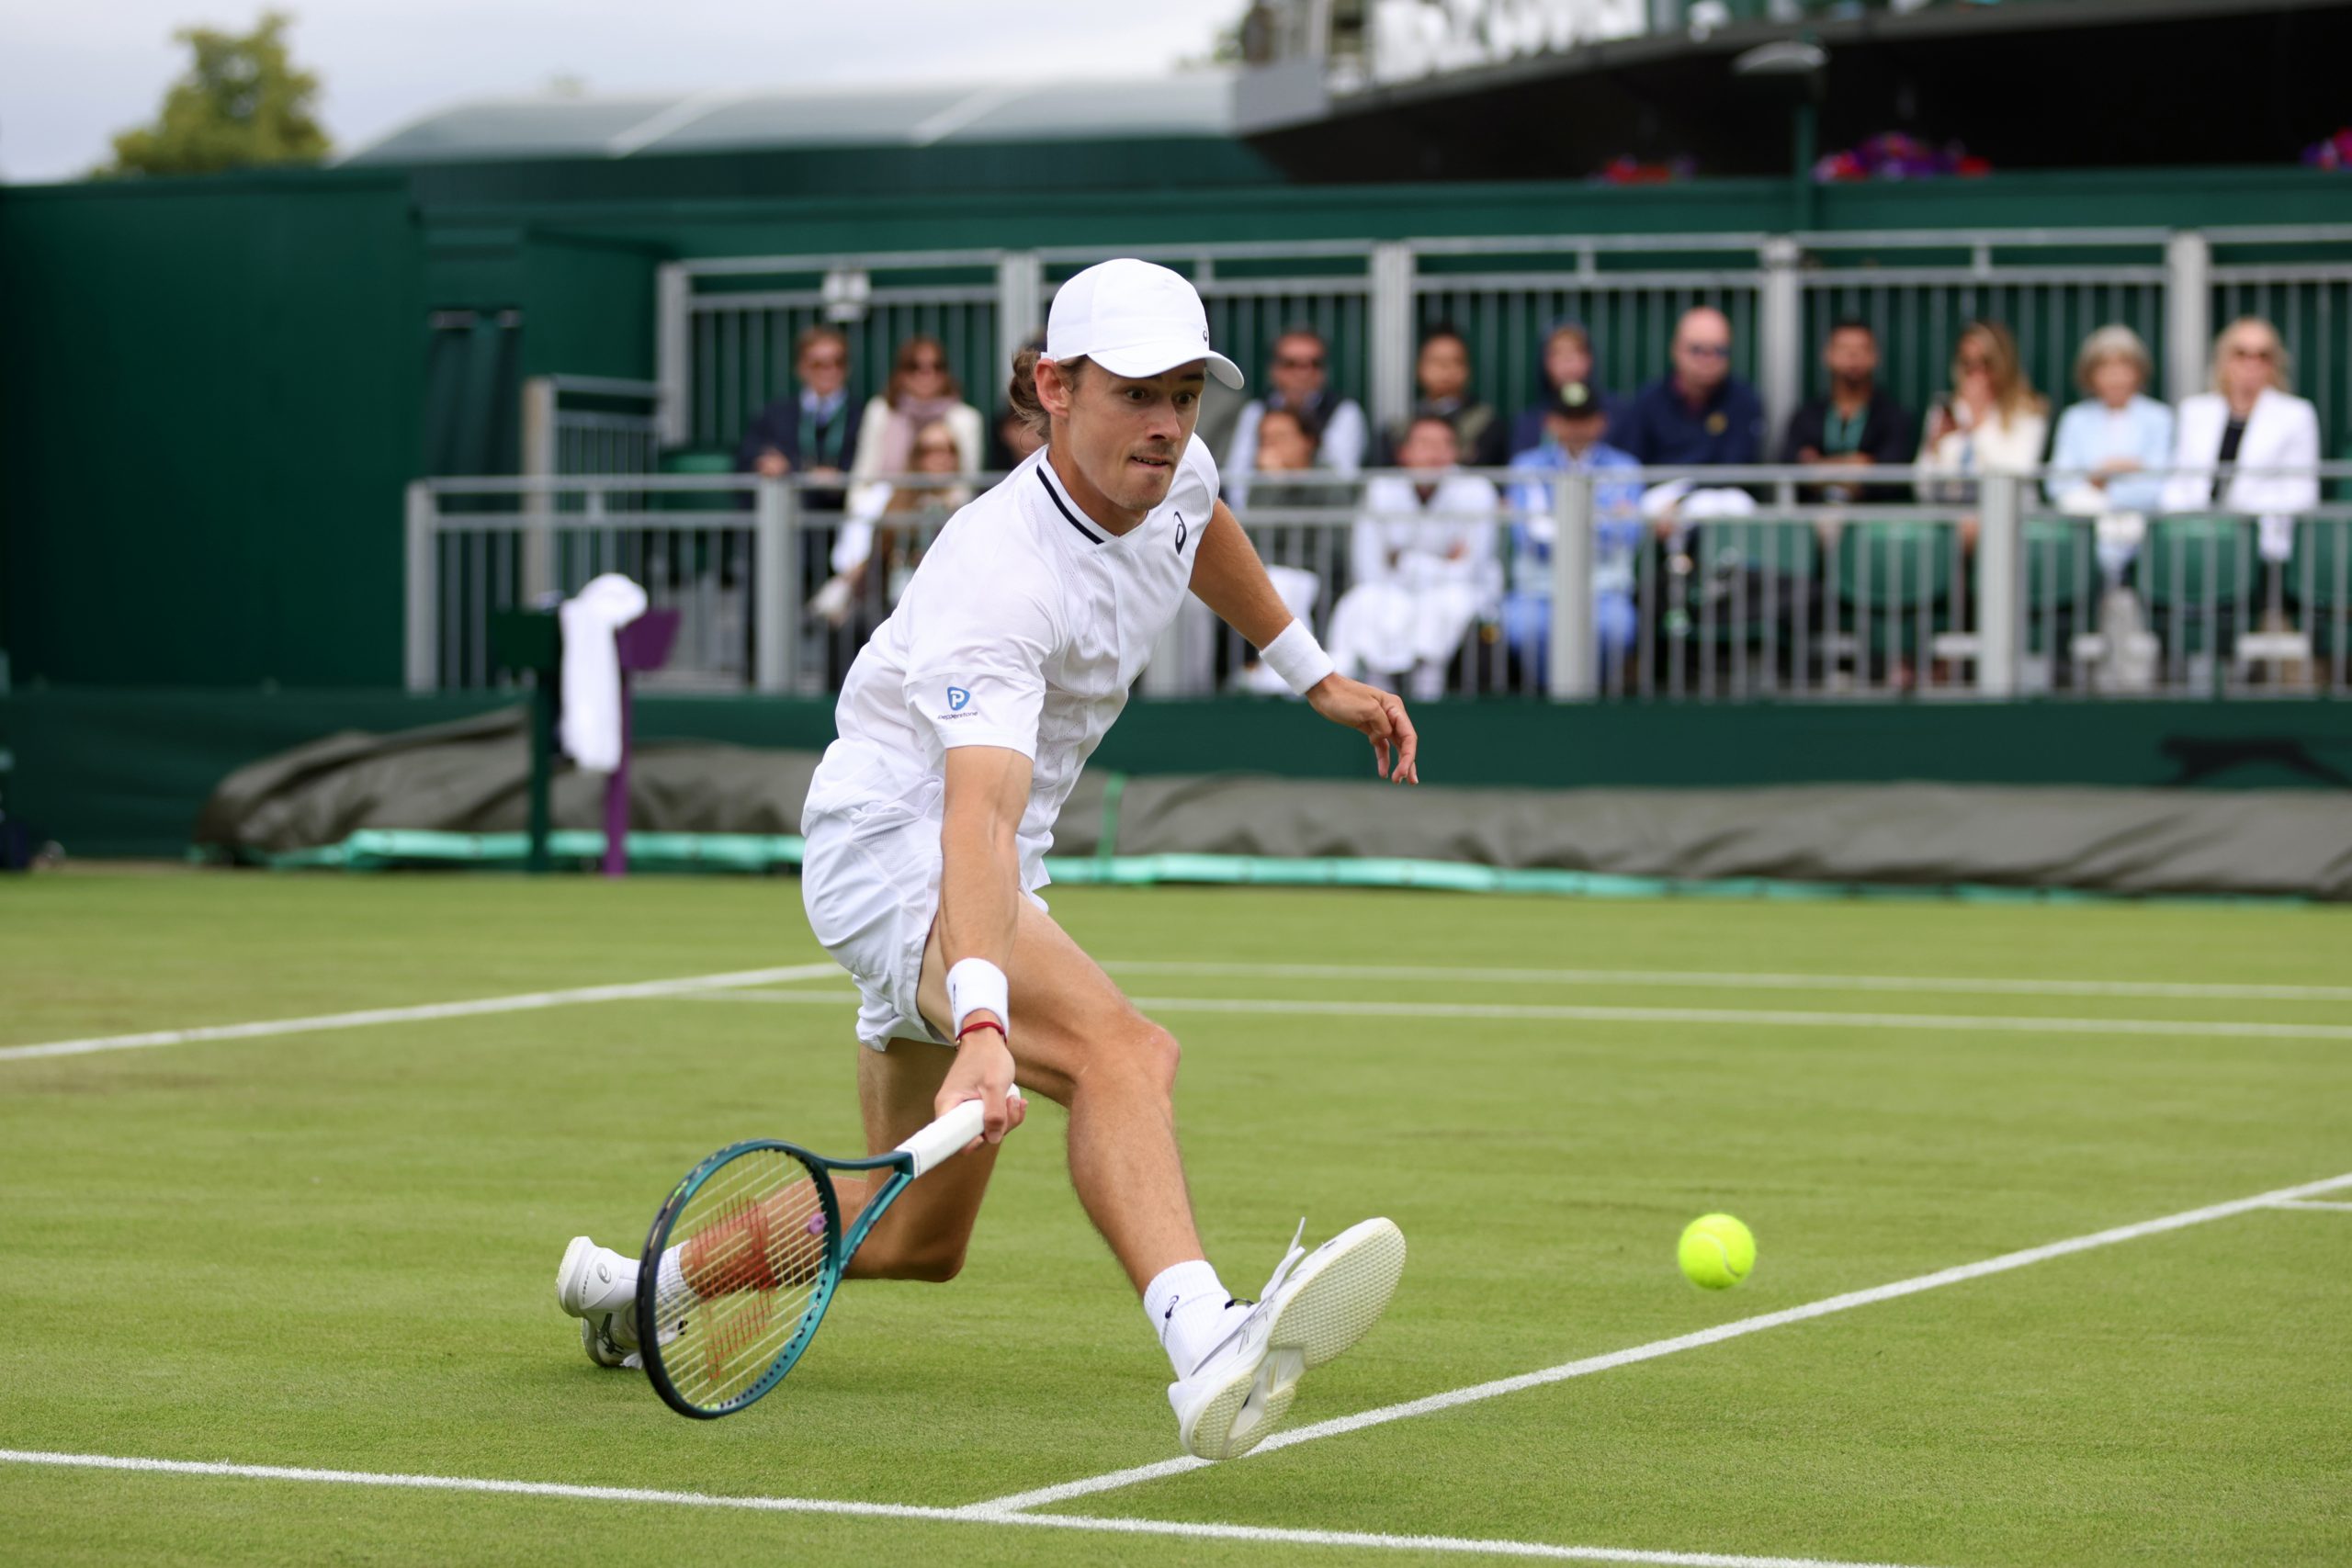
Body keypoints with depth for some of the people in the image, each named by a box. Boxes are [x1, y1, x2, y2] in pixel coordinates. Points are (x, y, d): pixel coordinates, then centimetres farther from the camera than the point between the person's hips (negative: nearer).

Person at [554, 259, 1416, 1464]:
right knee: (1122, 1047, -38)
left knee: (920, 1235, 20)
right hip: (892, 847, -10)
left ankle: (631, 1286, 38)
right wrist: (984, 1023, -57)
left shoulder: (1171, 479, -5)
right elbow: (980, 813, -44)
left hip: (975, 869, 10)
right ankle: (1208, 1355, -59)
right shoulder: (1001, 581, -31)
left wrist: (1315, 674, 28)